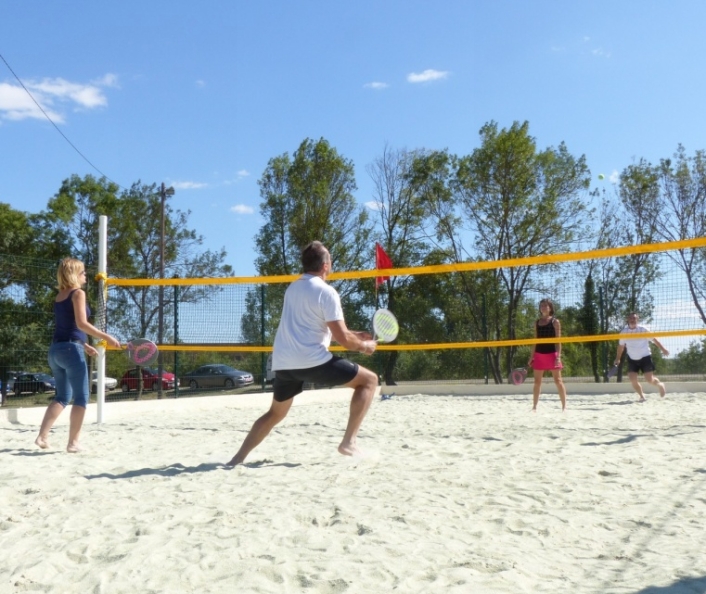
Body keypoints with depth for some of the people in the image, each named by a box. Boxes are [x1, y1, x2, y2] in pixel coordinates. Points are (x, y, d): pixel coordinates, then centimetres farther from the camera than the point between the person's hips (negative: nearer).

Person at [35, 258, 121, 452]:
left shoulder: (59, 296, 17)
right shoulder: (78, 293, -7)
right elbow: (81, 324, -17)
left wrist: (84, 345, 25)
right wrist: (107, 337, -16)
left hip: (56, 349, 8)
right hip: (71, 350, -8)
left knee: (62, 397, 17)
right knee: (81, 398, 1)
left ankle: (42, 436, 9)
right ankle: (73, 442, 1)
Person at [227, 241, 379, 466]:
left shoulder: (293, 288, 18)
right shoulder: (326, 291, -6)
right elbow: (342, 338, -9)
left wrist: (353, 335, 27)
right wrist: (364, 346, 11)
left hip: (282, 363, 7)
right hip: (312, 361, -7)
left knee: (275, 413, 28)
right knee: (369, 379, 5)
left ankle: (238, 457, 20)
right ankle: (349, 441, -2)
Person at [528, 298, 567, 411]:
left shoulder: (555, 322, -1)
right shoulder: (537, 322, 12)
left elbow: (558, 341, -6)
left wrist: (558, 356, -15)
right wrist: (531, 356, 9)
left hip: (552, 354, -4)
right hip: (539, 354, 4)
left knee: (558, 380, -2)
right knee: (537, 381, 6)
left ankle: (564, 406, 3)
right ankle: (534, 407, 10)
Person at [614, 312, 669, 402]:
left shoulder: (643, 330, -12)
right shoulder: (624, 332, -4)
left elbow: (654, 340, -3)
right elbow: (621, 346, 9)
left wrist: (663, 350, -2)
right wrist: (618, 359, 10)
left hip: (645, 357, -3)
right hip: (632, 359, 3)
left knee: (649, 380, -7)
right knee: (632, 379, -10)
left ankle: (660, 384, 27)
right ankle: (642, 396, 11)